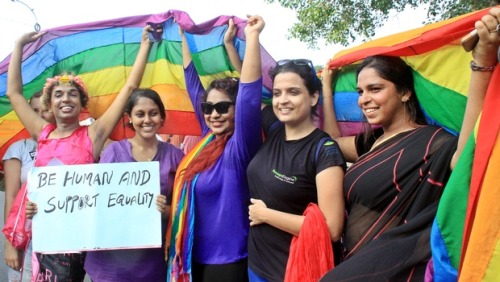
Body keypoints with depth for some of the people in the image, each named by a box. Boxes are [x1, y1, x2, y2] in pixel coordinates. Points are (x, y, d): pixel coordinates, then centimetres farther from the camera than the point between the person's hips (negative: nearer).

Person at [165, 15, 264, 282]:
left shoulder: (239, 147, -16)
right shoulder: (209, 138, 2)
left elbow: (249, 95, -31)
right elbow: (193, 84, 8)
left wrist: (252, 36, -31)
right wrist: (184, 37, 12)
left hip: (227, 260, -7)